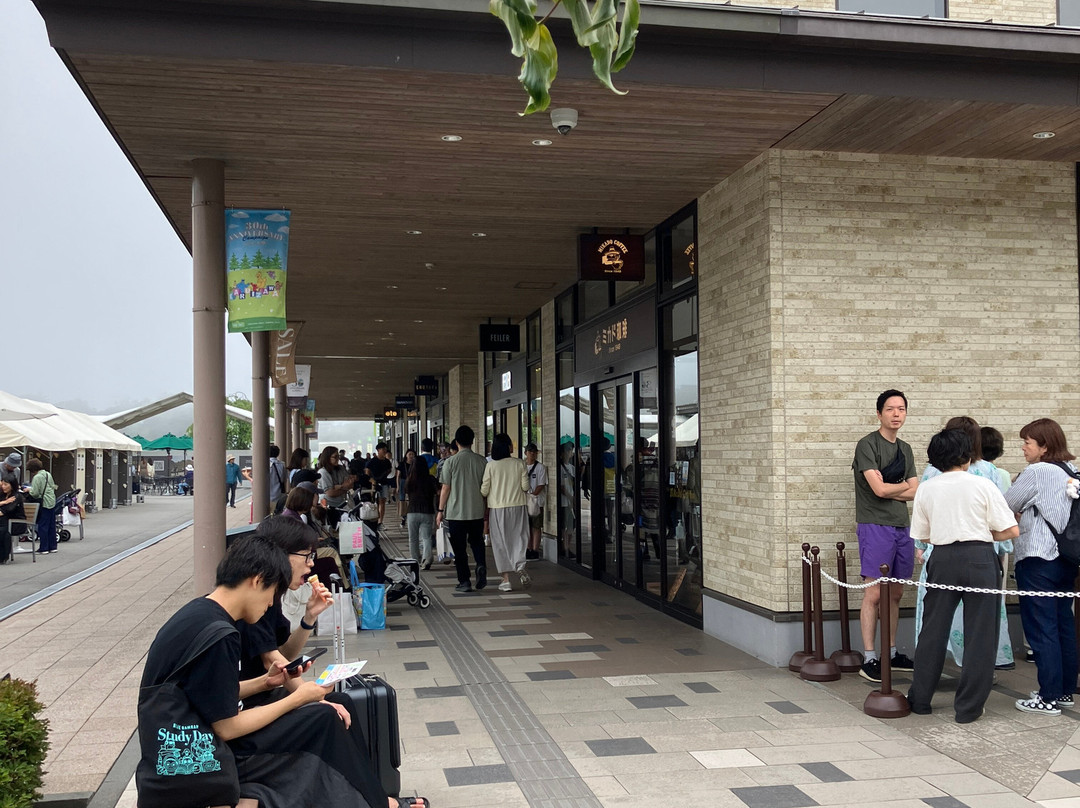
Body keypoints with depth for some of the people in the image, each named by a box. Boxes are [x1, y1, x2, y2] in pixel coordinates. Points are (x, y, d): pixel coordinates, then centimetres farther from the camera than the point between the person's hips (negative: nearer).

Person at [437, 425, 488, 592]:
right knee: (477, 543, 17)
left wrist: (440, 511, 3)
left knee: (459, 549, 6)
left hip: (456, 512, -2)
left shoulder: (450, 461, -8)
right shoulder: (482, 461, 1)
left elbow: (445, 489, -6)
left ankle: (464, 582, 7)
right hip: (477, 511, 3)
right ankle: (481, 565, -8)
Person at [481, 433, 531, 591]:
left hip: (497, 509, 0)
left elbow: (484, 491, -5)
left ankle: (506, 580, 7)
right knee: (519, 537, 11)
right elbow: (525, 487, -3)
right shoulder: (519, 464, -4)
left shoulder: (491, 466, -6)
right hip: (517, 507, 0)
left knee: (501, 542, 6)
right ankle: (520, 565, -15)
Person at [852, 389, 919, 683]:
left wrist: (888, 489, -8)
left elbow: (916, 493, 8)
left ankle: (890, 653, 20)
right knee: (874, 593, -7)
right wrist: (904, 485, 3)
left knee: (896, 594, 11)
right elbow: (879, 489, -15)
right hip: (875, 526, -7)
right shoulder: (867, 445, -6)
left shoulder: (905, 449, 16)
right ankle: (869, 659, -2)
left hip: (902, 526, 7)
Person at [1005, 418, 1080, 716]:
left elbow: (1006, 507, -5)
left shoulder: (1036, 472, -14)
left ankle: (1049, 698, 1)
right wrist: (1026, 513, 16)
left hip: (1038, 560, -8)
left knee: (1041, 629, -3)